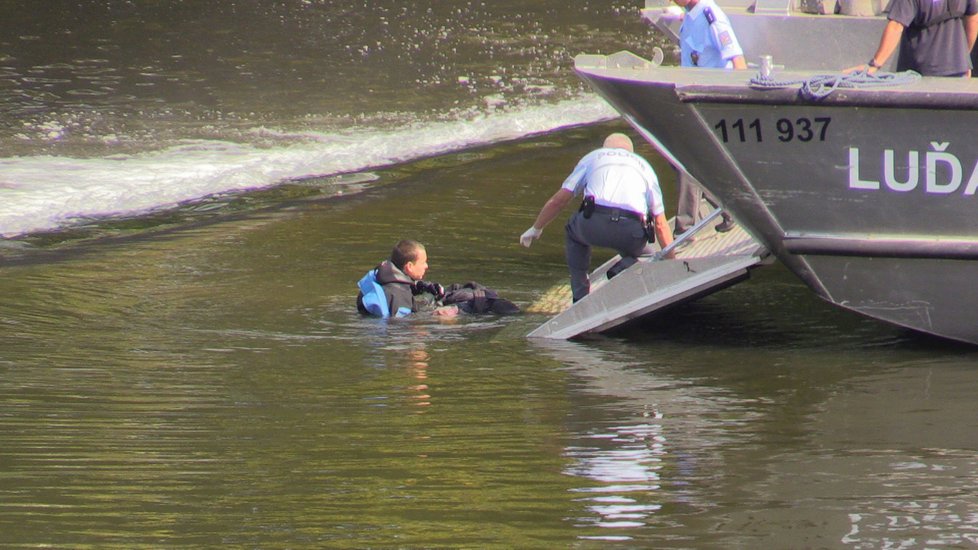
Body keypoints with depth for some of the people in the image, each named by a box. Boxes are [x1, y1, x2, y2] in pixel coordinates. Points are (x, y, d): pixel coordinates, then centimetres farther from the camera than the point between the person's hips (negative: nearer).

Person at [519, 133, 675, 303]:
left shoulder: (594, 157, 29)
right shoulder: (644, 166, 33)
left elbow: (558, 200, 27)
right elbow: (661, 224, 30)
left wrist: (536, 228, 42)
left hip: (594, 225, -1)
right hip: (631, 234, 1)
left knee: (573, 231, 34)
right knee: (633, 252, 34)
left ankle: (581, 298, 22)